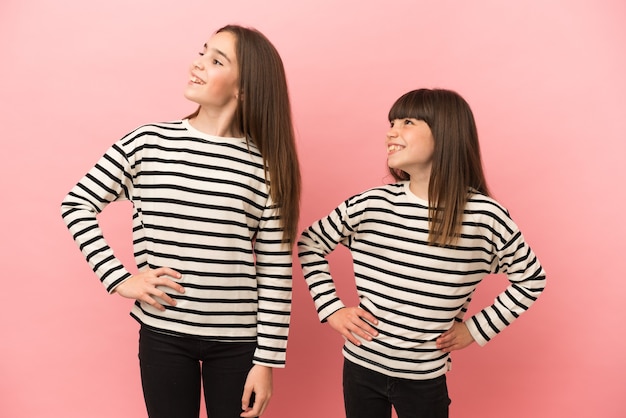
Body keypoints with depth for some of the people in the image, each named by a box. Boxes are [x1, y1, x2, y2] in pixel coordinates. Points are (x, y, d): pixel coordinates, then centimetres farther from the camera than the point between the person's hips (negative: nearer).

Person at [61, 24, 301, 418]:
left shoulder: (264, 165, -6)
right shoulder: (147, 142, -4)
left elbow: (275, 273, -5)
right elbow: (77, 205, 5)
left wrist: (267, 360, -5)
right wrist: (119, 279, -5)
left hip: (237, 339, 0)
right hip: (163, 333, 1)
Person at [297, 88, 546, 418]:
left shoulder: (486, 217, -13)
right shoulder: (370, 205, -10)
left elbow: (532, 280, 2)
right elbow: (309, 244, 4)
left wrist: (476, 329, -2)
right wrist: (331, 308, -3)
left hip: (426, 378, -1)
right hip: (361, 366, 1)